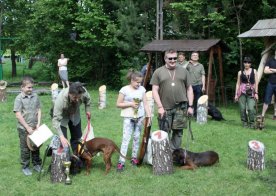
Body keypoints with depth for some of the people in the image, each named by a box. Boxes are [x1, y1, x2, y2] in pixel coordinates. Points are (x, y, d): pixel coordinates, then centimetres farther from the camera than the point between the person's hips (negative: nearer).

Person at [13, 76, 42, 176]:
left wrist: (38, 123, -4)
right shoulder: (19, 98, -12)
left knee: (36, 147, 15)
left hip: (35, 127, 4)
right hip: (24, 128, -4)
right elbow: (18, 115, -14)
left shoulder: (35, 96, 1)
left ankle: (37, 164, 31)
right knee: (25, 149, 8)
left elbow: (39, 110, 6)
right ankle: (25, 167, 22)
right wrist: (28, 128, -15)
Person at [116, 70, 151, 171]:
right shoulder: (124, 90, -7)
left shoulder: (142, 89, 4)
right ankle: (121, 161, -9)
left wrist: (149, 116, -2)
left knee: (137, 137, 10)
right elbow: (118, 104, -5)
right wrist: (130, 104, -16)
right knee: (126, 138, -8)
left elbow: (145, 104, 6)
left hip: (140, 117, 4)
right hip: (128, 118, -4)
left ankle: (134, 157, 24)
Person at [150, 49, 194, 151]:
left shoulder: (183, 71, 10)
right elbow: (155, 90, -1)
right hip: (165, 108, -2)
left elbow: (189, 89, 12)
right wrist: (160, 107, -9)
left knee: (178, 132, 7)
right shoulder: (158, 72, 3)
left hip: (181, 108, 2)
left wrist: (190, 106, 4)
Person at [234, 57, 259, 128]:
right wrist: (236, 94, 5)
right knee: (242, 108, -2)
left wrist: (256, 93, -2)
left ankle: (252, 123, 2)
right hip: (242, 92, 1)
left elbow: (256, 83, 6)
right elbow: (238, 83, 10)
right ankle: (244, 122, 12)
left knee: (251, 108, -12)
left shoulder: (254, 71, 8)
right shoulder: (240, 72, 8)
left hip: (251, 92, -1)